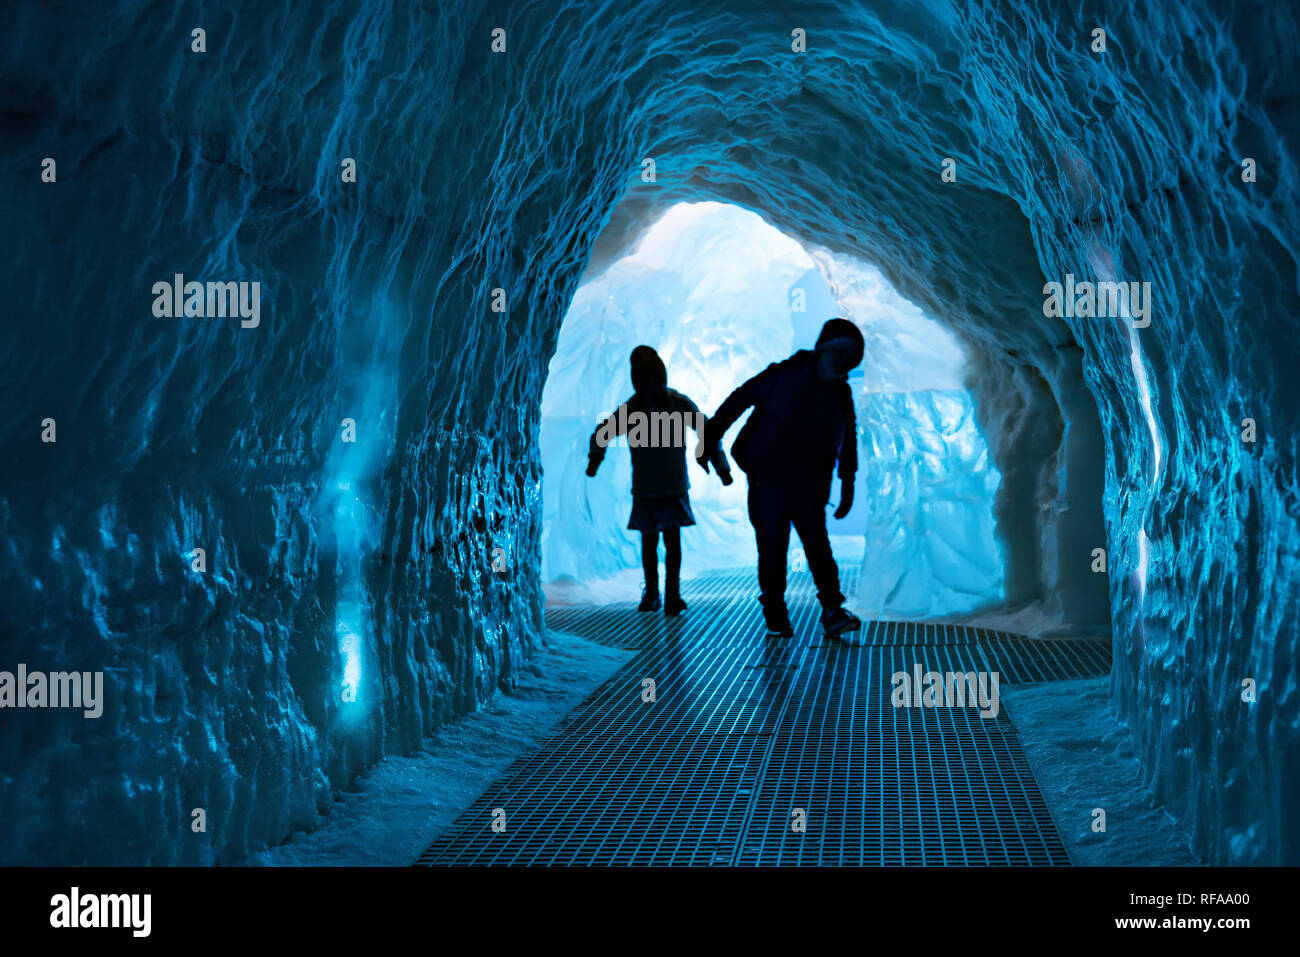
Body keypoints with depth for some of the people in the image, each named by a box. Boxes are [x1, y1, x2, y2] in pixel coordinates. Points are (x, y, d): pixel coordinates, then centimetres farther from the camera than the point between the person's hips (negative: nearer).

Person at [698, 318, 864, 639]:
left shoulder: (841, 394, 9)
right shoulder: (784, 375, -5)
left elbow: (848, 441, 19)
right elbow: (738, 400, -4)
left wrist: (847, 485, 17)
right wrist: (710, 441, -7)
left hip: (809, 488, 3)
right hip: (768, 481, -3)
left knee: (818, 546, -6)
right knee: (772, 548, -2)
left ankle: (832, 612, -7)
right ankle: (775, 614, 7)